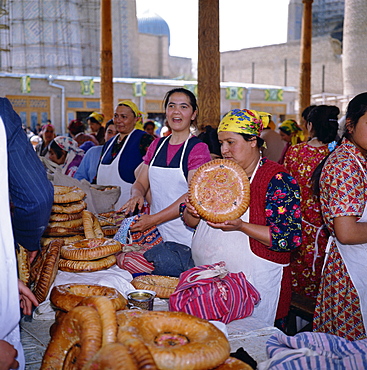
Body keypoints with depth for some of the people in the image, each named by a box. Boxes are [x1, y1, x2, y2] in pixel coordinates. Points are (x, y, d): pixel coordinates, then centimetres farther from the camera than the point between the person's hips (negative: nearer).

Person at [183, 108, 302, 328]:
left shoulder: (278, 180, -11)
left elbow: (290, 238, -17)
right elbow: (192, 222, 14)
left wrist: (240, 226, -27)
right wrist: (191, 212, -10)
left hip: (255, 283, -6)